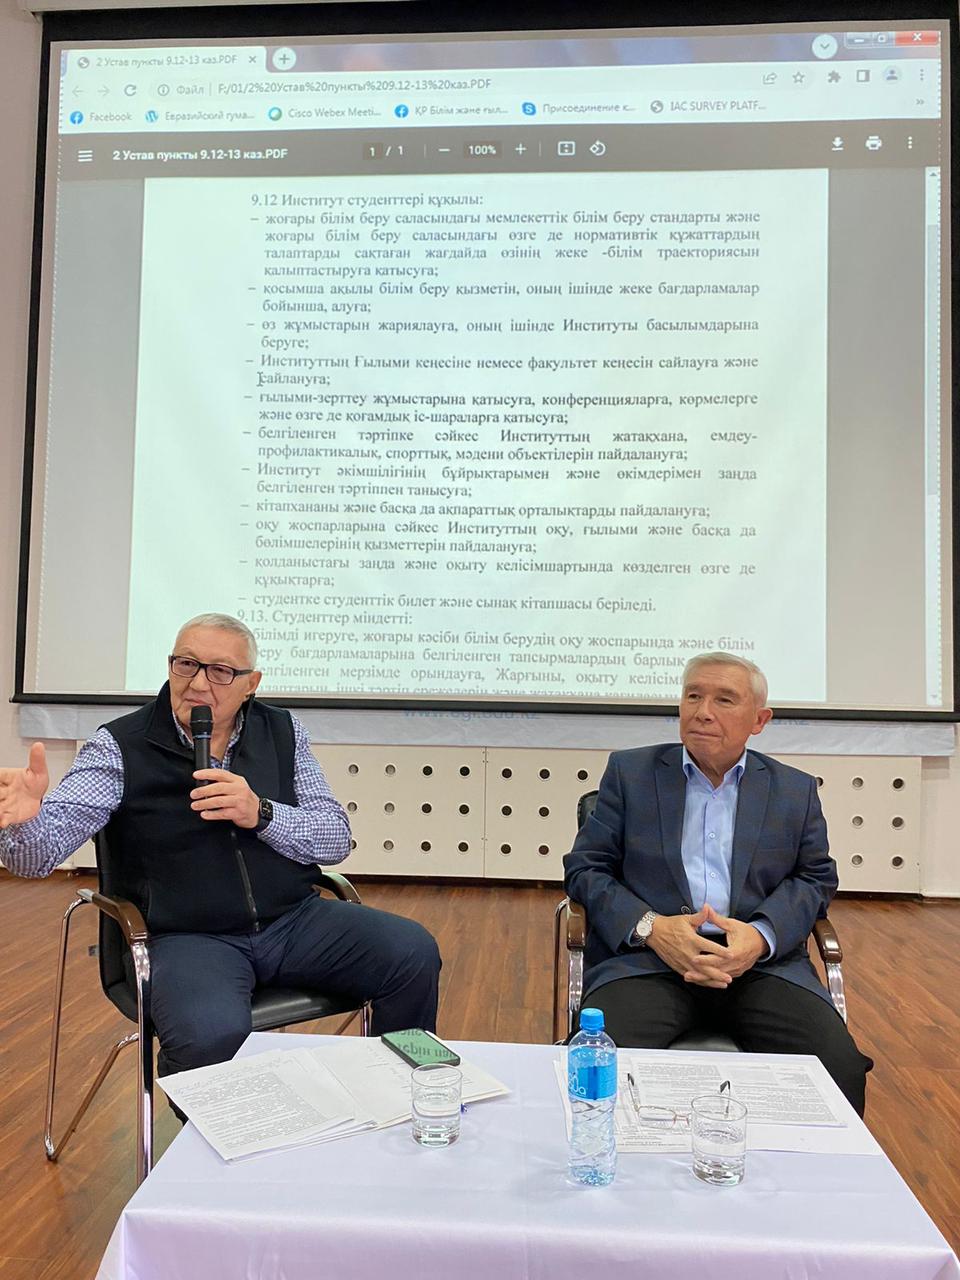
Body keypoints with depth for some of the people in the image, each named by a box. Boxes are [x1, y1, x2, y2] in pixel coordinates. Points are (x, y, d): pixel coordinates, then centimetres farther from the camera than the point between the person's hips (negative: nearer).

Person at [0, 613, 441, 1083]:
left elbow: (336, 838, 3)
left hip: (293, 919, 4)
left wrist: (261, 814, -15)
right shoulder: (120, 746, -3)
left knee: (415, 953, -13)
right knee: (210, 1036, -34)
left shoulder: (283, 732, 6)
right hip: (187, 936, -3)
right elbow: (40, 851, -12)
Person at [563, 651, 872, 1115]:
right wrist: (650, 928, -11)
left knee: (840, 1067, -23)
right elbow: (584, 867, 7)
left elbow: (815, 878, 13)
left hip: (762, 962, 2)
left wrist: (761, 937, -8)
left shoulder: (795, 790, 16)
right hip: (646, 957, -1)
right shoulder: (630, 772, 11)